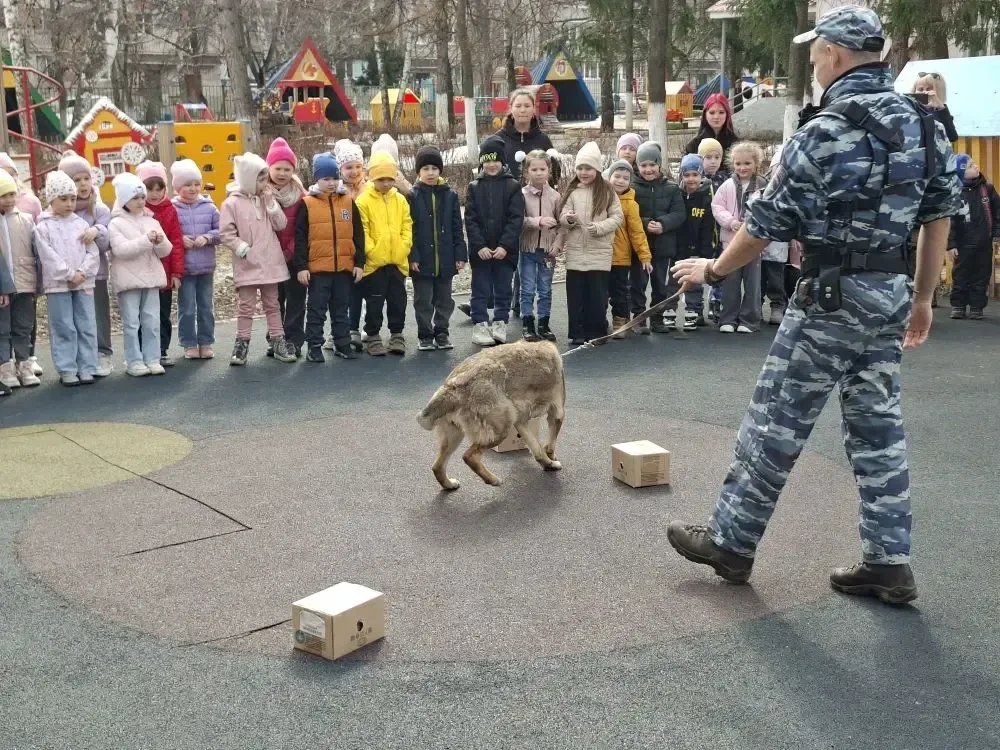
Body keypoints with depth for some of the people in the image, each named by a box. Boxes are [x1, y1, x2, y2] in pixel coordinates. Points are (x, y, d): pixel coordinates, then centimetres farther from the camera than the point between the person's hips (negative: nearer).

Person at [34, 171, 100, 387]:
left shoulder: (81, 223, 9)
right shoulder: (43, 227, -2)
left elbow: (92, 253, 3)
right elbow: (49, 257, -10)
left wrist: (81, 273, -11)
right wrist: (70, 275, -14)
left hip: (83, 283, 3)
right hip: (58, 285, -3)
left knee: (87, 327, 4)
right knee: (64, 329, 0)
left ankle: (86, 368, 11)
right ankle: (67, 370, 6)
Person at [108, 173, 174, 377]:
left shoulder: (151, 221, 12)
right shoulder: (116, 224, -2)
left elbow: (166, 251, 9)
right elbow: (121, 249, -17)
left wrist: (161, 242, -14)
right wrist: (146, 240, -23)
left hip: (151, 278, 4)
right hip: (128, 280, -4)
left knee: (152, 322, 5)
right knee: (131, 323, -1)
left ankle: (152, 359, 11)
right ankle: (134, 362, 4)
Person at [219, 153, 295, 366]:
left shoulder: (267, 200, 8)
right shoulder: (232, 203, -8)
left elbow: (281, 225, 0)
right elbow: (226, 234, -10)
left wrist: (270, 202, -8)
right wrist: (243, 249, -16)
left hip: (270, 262, 5)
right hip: (247, 265, -5)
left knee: (272, 304, 12)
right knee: (246, 306, 3)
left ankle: (279, 342, 17)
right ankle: (242, 343, 10)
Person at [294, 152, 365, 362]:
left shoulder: (348, 202, 6)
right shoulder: (307, 204, -3)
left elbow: (358, 235, 9)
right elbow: (300, 238, -4)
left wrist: (359, 262, 4)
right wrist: (301, 266, -9)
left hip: (344, 267, 3)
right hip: (317, 268, -3)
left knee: (341, 309, 12)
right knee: (317, 309, 3)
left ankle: (342, 344, 21)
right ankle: (314, 347, 10)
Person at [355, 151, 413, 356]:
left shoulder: (400, 200, 8)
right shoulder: (364, 201, -6)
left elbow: (407, 227, 8)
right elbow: (361, 230, -10)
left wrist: (403, 248, -4)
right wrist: (372, 251, -16)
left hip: (398, 260, 4)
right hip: (374, 261, -4)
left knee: (398, 299, 10)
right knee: (375, 301, 4)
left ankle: (397, 335, 20)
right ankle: (372, 336, 13)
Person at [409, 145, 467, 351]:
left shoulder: (450, 195, 4)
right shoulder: (412, 196, -3)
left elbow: (457, 228, 6)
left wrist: (460, 254, 1)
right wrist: (412, 256, -12)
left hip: (445, 258, 2)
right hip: (422, 260, -2)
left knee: (444, 299, 11)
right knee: (423, 300, 6)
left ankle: (441, 332, 24)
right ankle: (425, 336, 16)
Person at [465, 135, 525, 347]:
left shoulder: (512, 186, 0)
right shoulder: (474, 187, 4)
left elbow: (516, 218, -6)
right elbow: (470, 220, -1)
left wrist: (505, 245, -15)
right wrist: (480, 246, -12)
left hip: (505, 250, 0)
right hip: (480, 251, 0)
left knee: (504, 289, 8)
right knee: (481, 290, 5)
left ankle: (500, 323, 19)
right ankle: (480, 325, 12)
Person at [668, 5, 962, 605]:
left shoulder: (826, 132, -15)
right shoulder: (926, 126, 7)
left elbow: (769, 222, -11)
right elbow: (940, 216, 12)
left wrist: (713, 270, 4)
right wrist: (923, 299, 19)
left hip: (833, 296, -7)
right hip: (891, 295, 7)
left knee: (776, 422, 3)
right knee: (878, 426, 12)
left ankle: (730, 542, 15)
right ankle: (889, 564, 15)